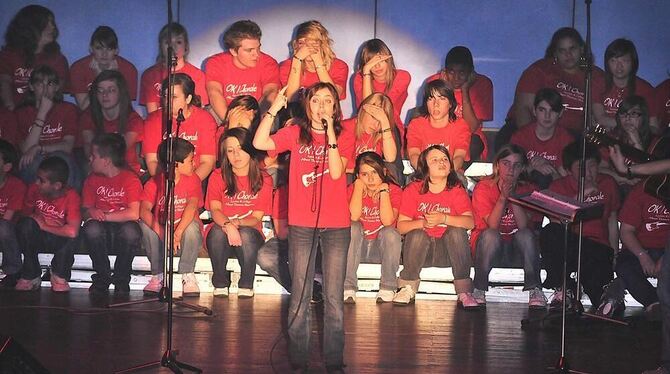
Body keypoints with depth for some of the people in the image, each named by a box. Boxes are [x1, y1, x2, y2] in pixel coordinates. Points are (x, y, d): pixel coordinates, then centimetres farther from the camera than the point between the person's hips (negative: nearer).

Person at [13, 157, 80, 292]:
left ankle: (59, 276, -5)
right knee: (25, 224, -29)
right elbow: (25, 213, 6)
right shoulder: (34, 189, -12)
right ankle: (31, 275, -14)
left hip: (60, 240, -3)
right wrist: (33, 219, -16)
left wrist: (43, 226, -25)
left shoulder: (71, 197, -24)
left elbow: (72, 232, -37)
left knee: (71, 238, -36)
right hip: (36, 239, 3)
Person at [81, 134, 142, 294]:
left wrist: (104, 216, -17)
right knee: (91, 228, -31)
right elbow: (84, 210, 5)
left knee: (131, 230, -36)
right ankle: (102, 276, -9)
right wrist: (91, 213, -18)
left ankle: (121, 279, -11)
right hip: (102, 237, 3)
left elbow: (133, 214, -17)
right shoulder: (92, 180, 8)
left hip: (122, 233, -3)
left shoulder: (130, 179, -6)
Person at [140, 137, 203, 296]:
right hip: (161, 238, 1)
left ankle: (188, 276, -16)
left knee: (192, 225, -32)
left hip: (184, 238, -1)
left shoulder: (192, 180, -7)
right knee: (145, 224, -27)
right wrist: (162, 233, -40)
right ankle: (158, 275, -13)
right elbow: (144, 210, -24)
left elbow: (192, 206, -25)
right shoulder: (154, 183, -8)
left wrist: (178, 233, -40)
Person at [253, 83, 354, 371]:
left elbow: (336, 172, -12)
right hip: (301, 225, 0)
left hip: (336, 225, 0)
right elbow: (260, 143, -8)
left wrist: (330, 131, -15)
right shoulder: (296, 134, 5)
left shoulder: (343, 137, 5)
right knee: (299, 296, 4)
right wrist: (273, 109, -15)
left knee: (334, 298, 3)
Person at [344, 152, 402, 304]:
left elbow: (387, 221, -27)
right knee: (352, 228, -29)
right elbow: (353, 217, -26)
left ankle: (387, 288, -17)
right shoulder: (353, 189, -5)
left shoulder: (394, 190, -9)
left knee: (390, 232, -32)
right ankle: (348, 287, -27)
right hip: (358, 246, 1)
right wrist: (359, 186, -20)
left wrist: (384, 190, -22)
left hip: (382, 247, -1)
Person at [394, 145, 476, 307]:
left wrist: (443, 218, -34)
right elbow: (401, 226, -10)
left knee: (457, 231, -27)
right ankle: (408, 288, -15)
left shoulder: (457, 190, -4)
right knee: (416, 234, -30)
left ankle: (464, 292, -24)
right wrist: (423, 223, -29)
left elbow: (470, 222, -19)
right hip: (419, 247, -1)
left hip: (447, 251, 1)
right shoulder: (413, 189, -5)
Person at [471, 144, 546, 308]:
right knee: (491, 235, -35)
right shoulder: (483, 187, -8)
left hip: (516, 242, 2)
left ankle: (534, 289, -25)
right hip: (491, 243, -2)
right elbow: (492, 225, -19)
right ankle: (479, 290, -26)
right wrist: (503, 197, -28)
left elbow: (524, 225, -18)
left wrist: (513, 196, -25)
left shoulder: (528, 189, -3)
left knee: (526, 234, -31)